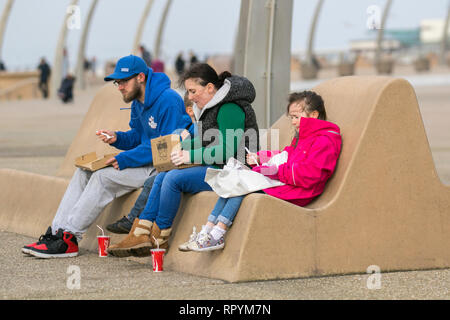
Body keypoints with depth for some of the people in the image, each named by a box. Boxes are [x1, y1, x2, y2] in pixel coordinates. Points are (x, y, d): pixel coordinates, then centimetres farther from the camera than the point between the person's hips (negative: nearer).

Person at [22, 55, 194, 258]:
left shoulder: (168, 101, -19)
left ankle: (68, 239, -19)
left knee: (104, 177, -23)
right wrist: (117, 138, -2)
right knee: (85, 171, -1)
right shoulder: (138, 101, 11)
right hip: (146, 162, 10)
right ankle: (56, 232, -7)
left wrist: (124, 160, -21)